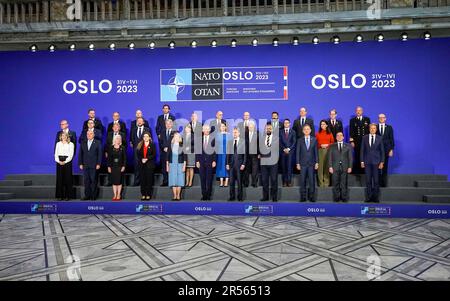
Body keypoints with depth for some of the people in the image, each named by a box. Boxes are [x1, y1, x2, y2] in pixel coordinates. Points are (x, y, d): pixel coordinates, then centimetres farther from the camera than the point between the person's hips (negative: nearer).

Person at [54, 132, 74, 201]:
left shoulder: (71, 144, 5)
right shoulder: (58, 144, 14)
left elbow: (71, 155, -3)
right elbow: (56, 154, 9)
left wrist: (65, 162, -14)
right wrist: (58, 161, -8)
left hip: (67, 162, -3)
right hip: (59, 162, 3)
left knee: (67, 179, -4)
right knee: (59, 179, 0)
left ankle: (67, 196, 0)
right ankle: (60, 195, 4)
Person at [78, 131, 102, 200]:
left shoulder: (97, 143, 3)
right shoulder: (83, 143, 13)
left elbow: (99, 154, -1)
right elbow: (80, 154, 11)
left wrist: (98, 164, -8)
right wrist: (80, 164, 3)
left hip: (94, 166, -3)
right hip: (85, 165, 3)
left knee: (94, 181, -1)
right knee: (86, 181, 3)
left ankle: (93, 196, 5)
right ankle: (87, 195, 9)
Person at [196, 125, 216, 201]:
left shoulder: (213, 138, -1)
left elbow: (215, 150, -1)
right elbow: (197, 150, 6)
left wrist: (214, 161, -6)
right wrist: (197, 161, 1)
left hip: (210, 161, -2)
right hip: (201, 161, 2)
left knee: (209, 179, 2)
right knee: (202, 179, 5)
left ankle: (208, 195, 11)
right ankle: (204, 195, 13)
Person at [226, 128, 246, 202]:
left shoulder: (243, 141, 0)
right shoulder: (229, 142, 9)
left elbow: (245, 153, -2)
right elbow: (228, 153, 9)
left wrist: (243, 164, -8)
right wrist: (227, 163, 3)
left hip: (239, 164, -3)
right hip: (231, 163, 3)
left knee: (239, 181, 2)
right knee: (231, 181, 5)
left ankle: (240, 197, 11)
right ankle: (232, 196, 13)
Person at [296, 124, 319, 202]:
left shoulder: (314, 140, 6)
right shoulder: (300, 140, 5)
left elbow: (316, 152, 6)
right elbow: (298, 152, 4)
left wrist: (317, 162, 0)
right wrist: (298, 163, -2)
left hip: (311, 163, 0)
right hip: (303, 163, 0)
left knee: (312, 180, 1)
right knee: (302, 181, 2)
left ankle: (311, 196, 10)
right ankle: (303, 196, 10)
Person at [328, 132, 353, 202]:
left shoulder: (348, 146, 10)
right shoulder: (332, 146, 10)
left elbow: (350, 157, 7)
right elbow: (330, 157, 6)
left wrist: (350, 167, -2)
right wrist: (330, 166, -4)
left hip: (345, 167, 0)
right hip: (335, 167, 0)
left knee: (344, 184, 0)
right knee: (335, 184, 2)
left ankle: (344, 198, 8)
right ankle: (336, 198, 9)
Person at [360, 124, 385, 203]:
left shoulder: (379, 138, 4)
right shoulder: (365, 138, 6)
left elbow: (382, 151, 4)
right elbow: (362, 150, 6)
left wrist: (382, 162, -3)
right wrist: (362, 161, 0)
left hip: (376, 162, -1)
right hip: (367, 162, 1)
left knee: (376, 180, 1)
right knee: (368, 180, 3)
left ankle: (376, 197, 9)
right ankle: (368, 197, 10)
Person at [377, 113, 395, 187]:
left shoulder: (389, 127, 8)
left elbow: (391, 139, 6)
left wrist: (391, 149, -2)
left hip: (386, 149, 1)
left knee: (385, 166, 4)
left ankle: (384, 183, 12)